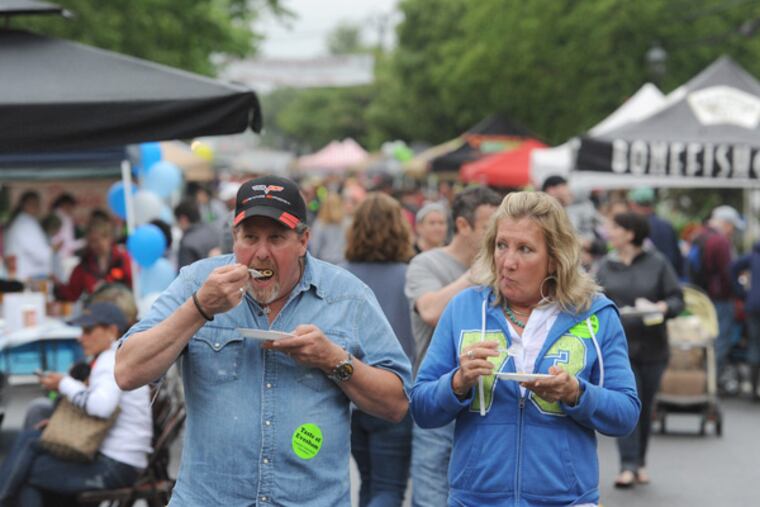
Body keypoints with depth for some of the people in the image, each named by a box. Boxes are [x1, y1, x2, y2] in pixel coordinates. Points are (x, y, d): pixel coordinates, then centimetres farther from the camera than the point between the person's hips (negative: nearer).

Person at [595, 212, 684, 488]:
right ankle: (628, 465, -12)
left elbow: (677, 298, -1)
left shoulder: (657, 263, 0)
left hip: (651, 347, 0)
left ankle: (640, 463, 23)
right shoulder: (605, 266, 7)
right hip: (618, 346, 0)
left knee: (646, 407, 9)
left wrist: (662, 307, -21)